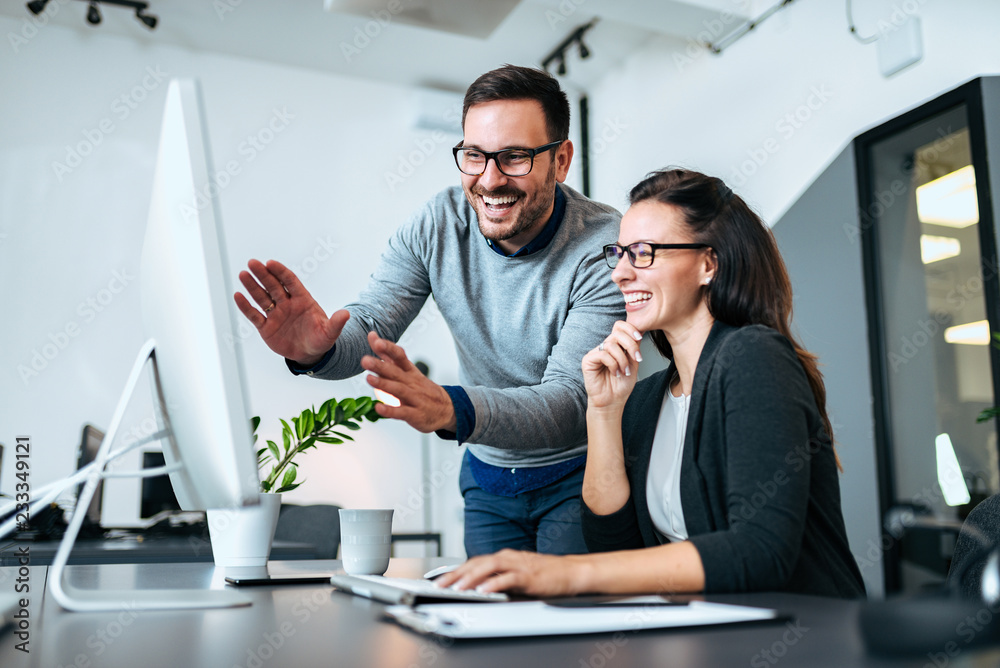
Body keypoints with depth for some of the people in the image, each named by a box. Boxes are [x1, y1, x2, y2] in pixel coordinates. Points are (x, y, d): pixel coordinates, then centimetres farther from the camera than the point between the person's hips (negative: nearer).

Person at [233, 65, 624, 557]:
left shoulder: (607, 248, -24)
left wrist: (452, 409, -50)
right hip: (487, 475, 4)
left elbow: (572, 401, -32)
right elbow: (369, 325, -16)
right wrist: (316, 350, -41)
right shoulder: (438, 225, -10)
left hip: (580, 475, -3)